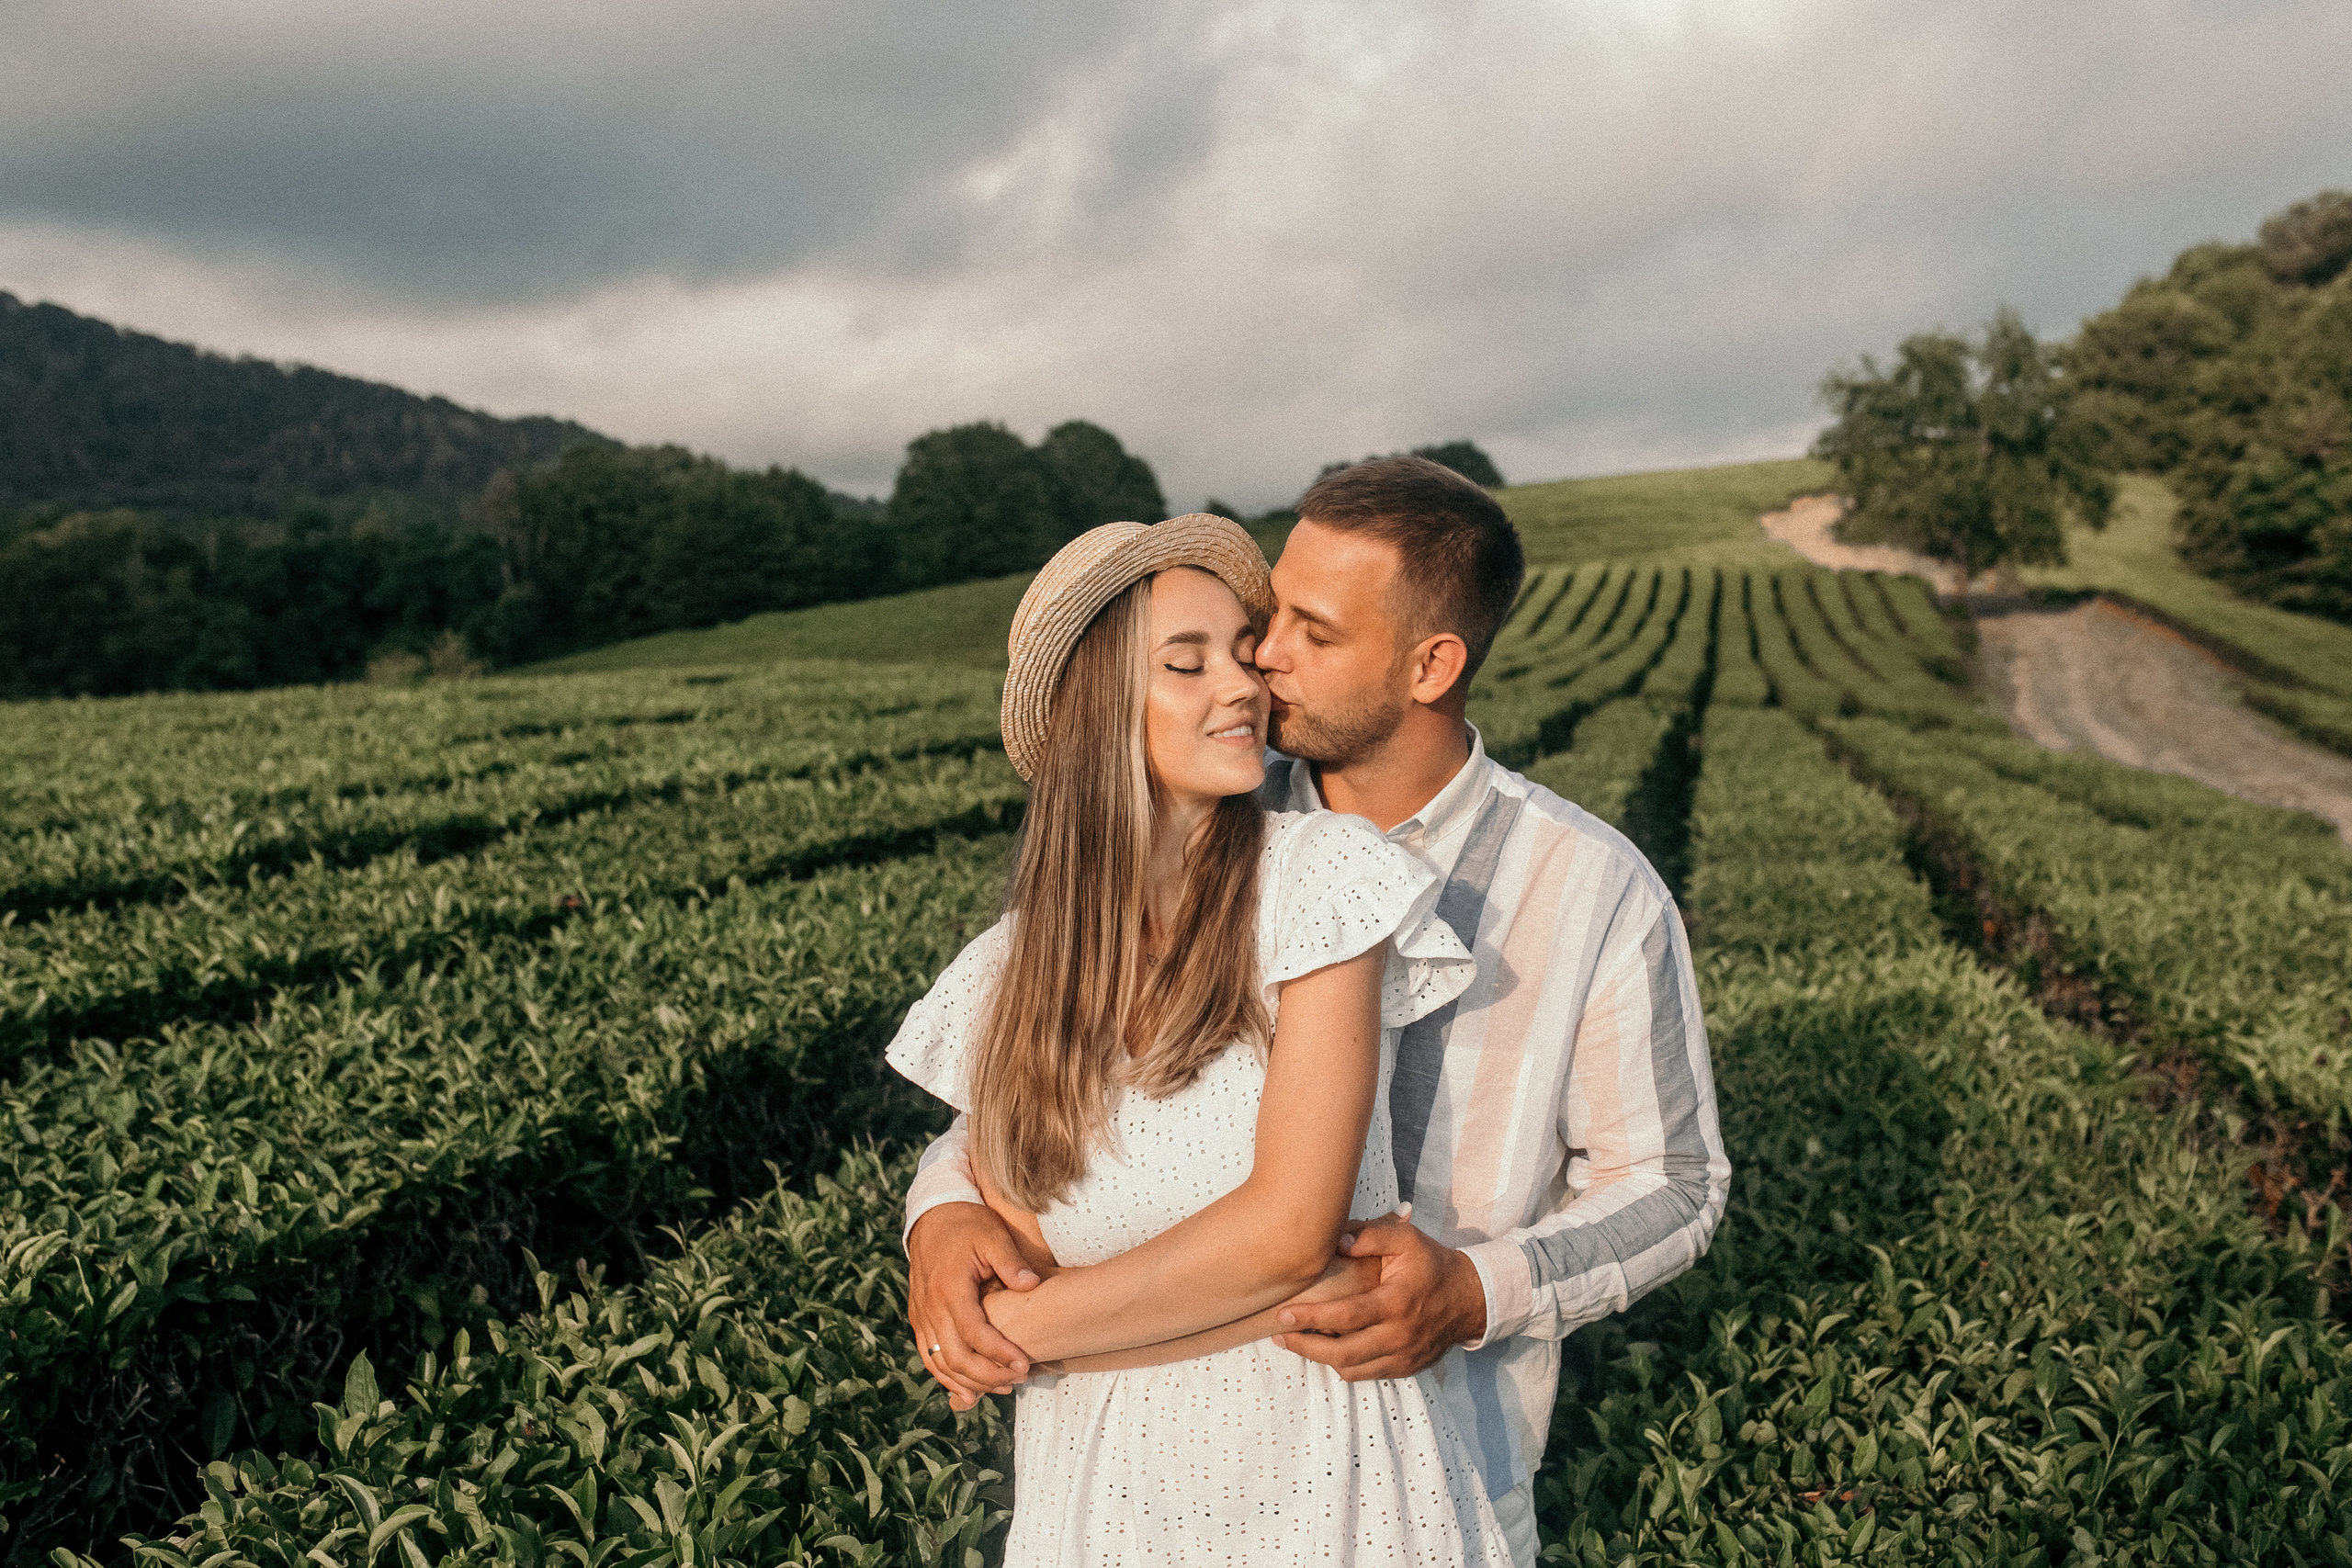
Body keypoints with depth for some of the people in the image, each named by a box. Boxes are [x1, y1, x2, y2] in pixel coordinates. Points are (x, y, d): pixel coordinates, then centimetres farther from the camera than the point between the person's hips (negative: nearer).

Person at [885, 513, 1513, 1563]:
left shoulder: (1322, 874, -13)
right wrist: (1305, 1300, -18)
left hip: (1320, 1474, -2)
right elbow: (1007, 1273, -7)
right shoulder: (1007, 975, -3)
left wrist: (1019, 1329, -9)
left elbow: (1290, 1224, -18)